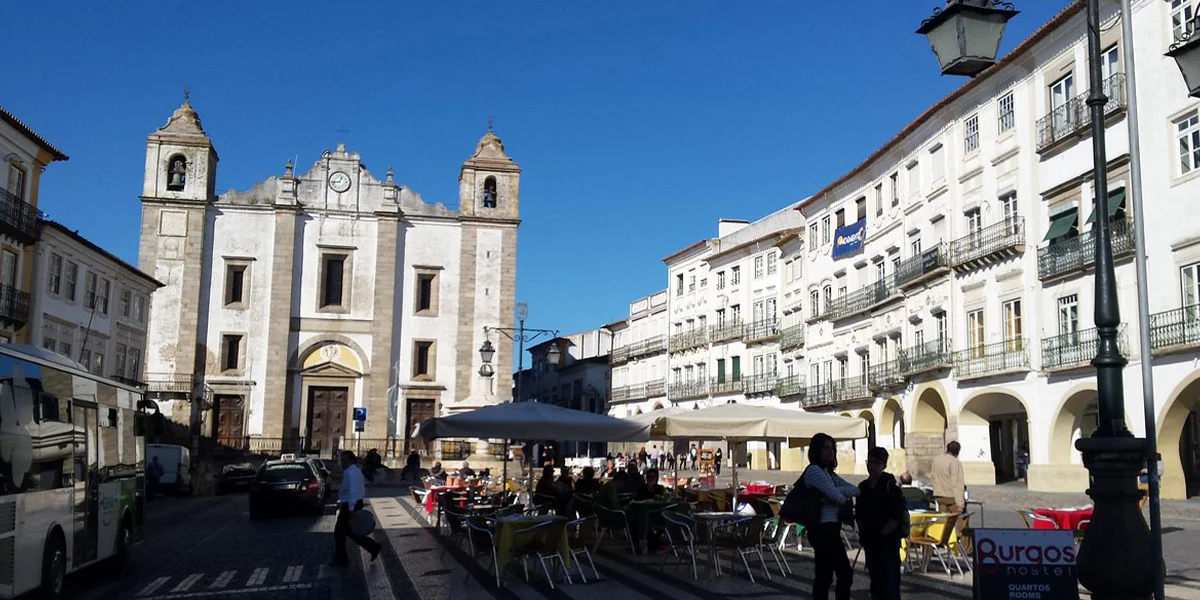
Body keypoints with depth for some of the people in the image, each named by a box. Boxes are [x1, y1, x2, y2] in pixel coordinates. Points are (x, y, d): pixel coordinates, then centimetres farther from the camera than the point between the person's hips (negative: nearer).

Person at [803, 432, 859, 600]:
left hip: (828, 529, 9)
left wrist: (837, 492, -11)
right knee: (845, 573, -6)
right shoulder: (814, 470, -11)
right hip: (824, 529, -9)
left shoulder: (829, 473, 18)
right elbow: (836, 496, -20)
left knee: (824, 575, 11)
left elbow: (855, 490, 8)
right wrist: (844, 498, 2)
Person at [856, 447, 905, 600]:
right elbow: (859, 514, 16)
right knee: (875, 580, 12)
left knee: (890, 581, -5)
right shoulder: (863, 487, 9)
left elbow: (898, 515, -14)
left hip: (888, 541, -6)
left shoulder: (890, 486, -10)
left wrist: (882, 533, -14)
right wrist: (863, 533, 4)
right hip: (870, 541, 6)